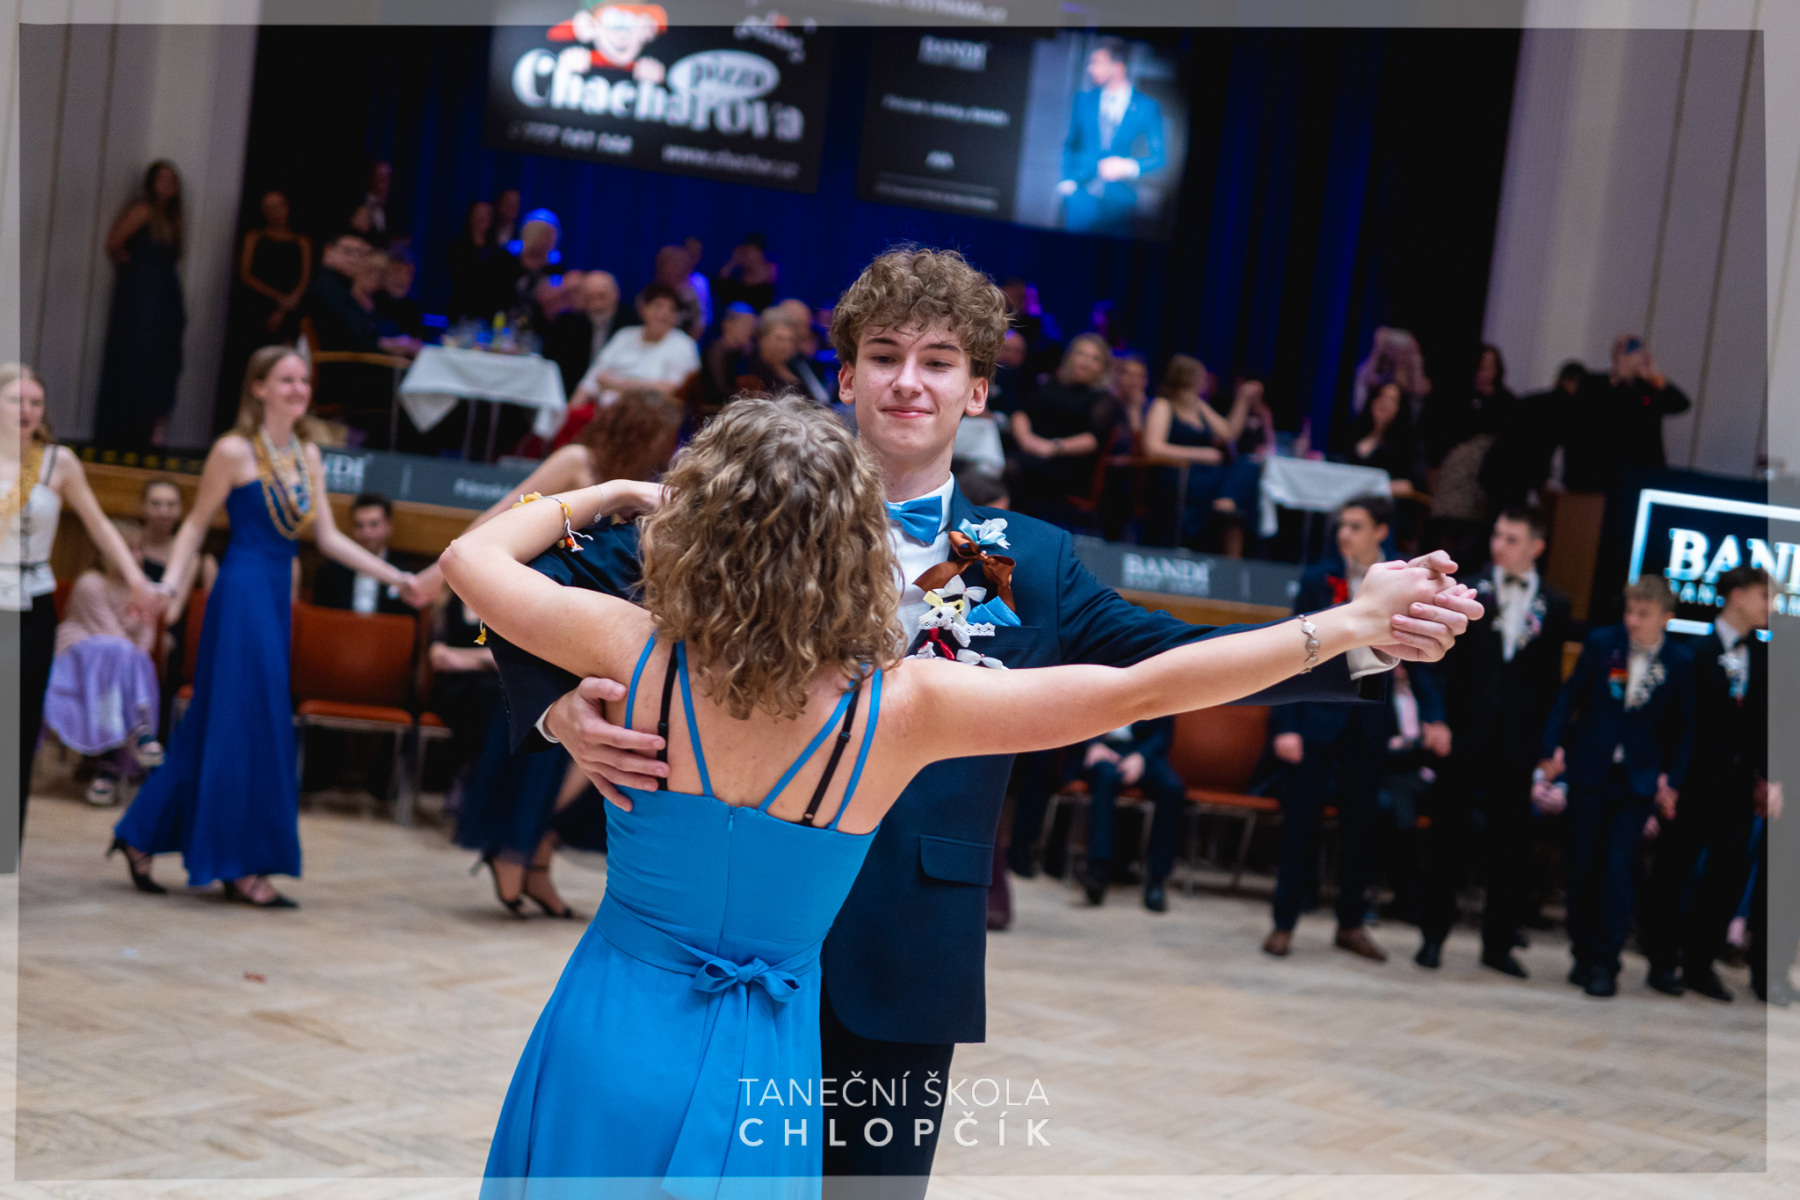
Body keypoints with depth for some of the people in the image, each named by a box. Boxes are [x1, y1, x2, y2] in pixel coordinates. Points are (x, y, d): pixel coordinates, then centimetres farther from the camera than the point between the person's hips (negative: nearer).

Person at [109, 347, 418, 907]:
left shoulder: (308, 454, 12)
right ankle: (243, 866, 1)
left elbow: (328, 538, 12)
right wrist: (170, 582, -19)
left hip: (278, 595, 7)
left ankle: (141, 835, 22)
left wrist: (394, 576, 8)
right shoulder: (234, 451, -7)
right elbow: (195, 525, -4)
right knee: (249, 724, -6)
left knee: (214, 725, 11)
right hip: (243, 591, -7)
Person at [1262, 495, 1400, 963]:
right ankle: (1284, 922, 8)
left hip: (1368, 720, 2)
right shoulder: (1319, 579, -3)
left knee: (1360, 823, 10)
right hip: (1317, 716, -2)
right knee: (1301, 819, 1)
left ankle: (1351, 923, 21)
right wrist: (1286, 725, -10)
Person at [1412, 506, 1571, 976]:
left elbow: (1551, 678, 8)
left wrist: (1550, 740, 1)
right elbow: (1433, 659, -1)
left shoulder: (1554, 606, 7)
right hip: (1463, 735, -1)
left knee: (1510, 846, 4)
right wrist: (1434, 718, -12)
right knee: (1448, 839, 5)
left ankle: (1498, 942, 15)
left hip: (1516, 743, 1)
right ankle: (1433, 935, 14)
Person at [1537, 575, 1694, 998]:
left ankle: (1605, 962, -3)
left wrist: (1673, 779, -1)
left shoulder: (1681, 662, -3)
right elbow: (1570, 696, 4)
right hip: (1590, 772, 2)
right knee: (1582, 867, 6)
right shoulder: (1602, 642, -2)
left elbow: (1683, 727, 4)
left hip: (1638, 780, -1)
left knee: (1618, 869, -9)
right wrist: (1554, 747, -4)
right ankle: (1583, 954, 20)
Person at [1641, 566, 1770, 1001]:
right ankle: (1663, 960, 14)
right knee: (1674, 871, 4)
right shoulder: (1697, 650, -7)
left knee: (1730, 872, 4)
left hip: (1739, 782, 5)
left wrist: (1765, 777, 5)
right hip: (1695, 780, -5)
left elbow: (1765, 720, 11)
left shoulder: (1762, 656, 10)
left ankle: (1699, 962, 14)